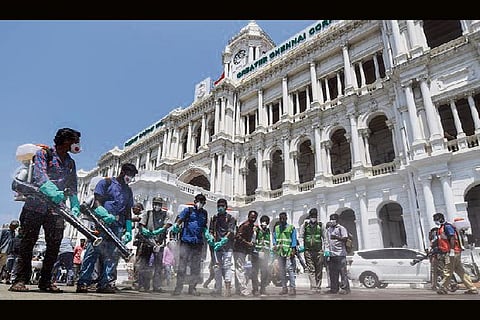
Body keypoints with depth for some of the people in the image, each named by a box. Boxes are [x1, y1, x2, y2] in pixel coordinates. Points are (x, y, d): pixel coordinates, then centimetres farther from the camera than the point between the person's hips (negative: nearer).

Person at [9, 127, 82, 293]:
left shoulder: (71, 163, 19)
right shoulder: (43, 153, 2)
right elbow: (39, 174, -15)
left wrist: (75, 205, 1)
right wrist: (52, 191, -33)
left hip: (57, 209, 5)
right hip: (36, 205, -4)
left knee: (54, 245, -1)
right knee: (28, 241, -2)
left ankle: (45, 281, 7)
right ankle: (20, 280, 4)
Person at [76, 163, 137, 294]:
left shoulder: (128, 191, 22)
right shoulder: (106, 182, 6)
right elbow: (97, 201, -3)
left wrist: (128, 230, 11)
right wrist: (105, 214, -20)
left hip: (118, 226, 5)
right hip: (101, 222, -5)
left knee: (112, 254, 0)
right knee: (93, 251, -9)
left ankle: (105, 283, 4)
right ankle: (83, 282, -4)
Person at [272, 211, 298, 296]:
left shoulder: (291, 228, 4)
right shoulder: (276, 228, 15)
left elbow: (294, 240, 1)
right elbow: (274, 238, 17)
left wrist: (293, 250, -7)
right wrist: (274, 245, -2)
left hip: (288, 251, -4)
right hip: (279, 252, 5)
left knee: (289, 269, -12)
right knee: (281, 270, 8)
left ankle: (293, 288, -7)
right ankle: (284, 288, 17)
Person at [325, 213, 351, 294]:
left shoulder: (341, 228, 0)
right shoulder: (328, 229, 20)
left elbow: (345, 238, -12)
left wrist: (337, 237, -29)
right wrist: (326, 251, 13)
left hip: (340, 254, -6)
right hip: (331, 254, 6)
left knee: (342, 272, -5)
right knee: (332, 273, 8)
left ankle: (345, 288, 1)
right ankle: (334, 288, 15)